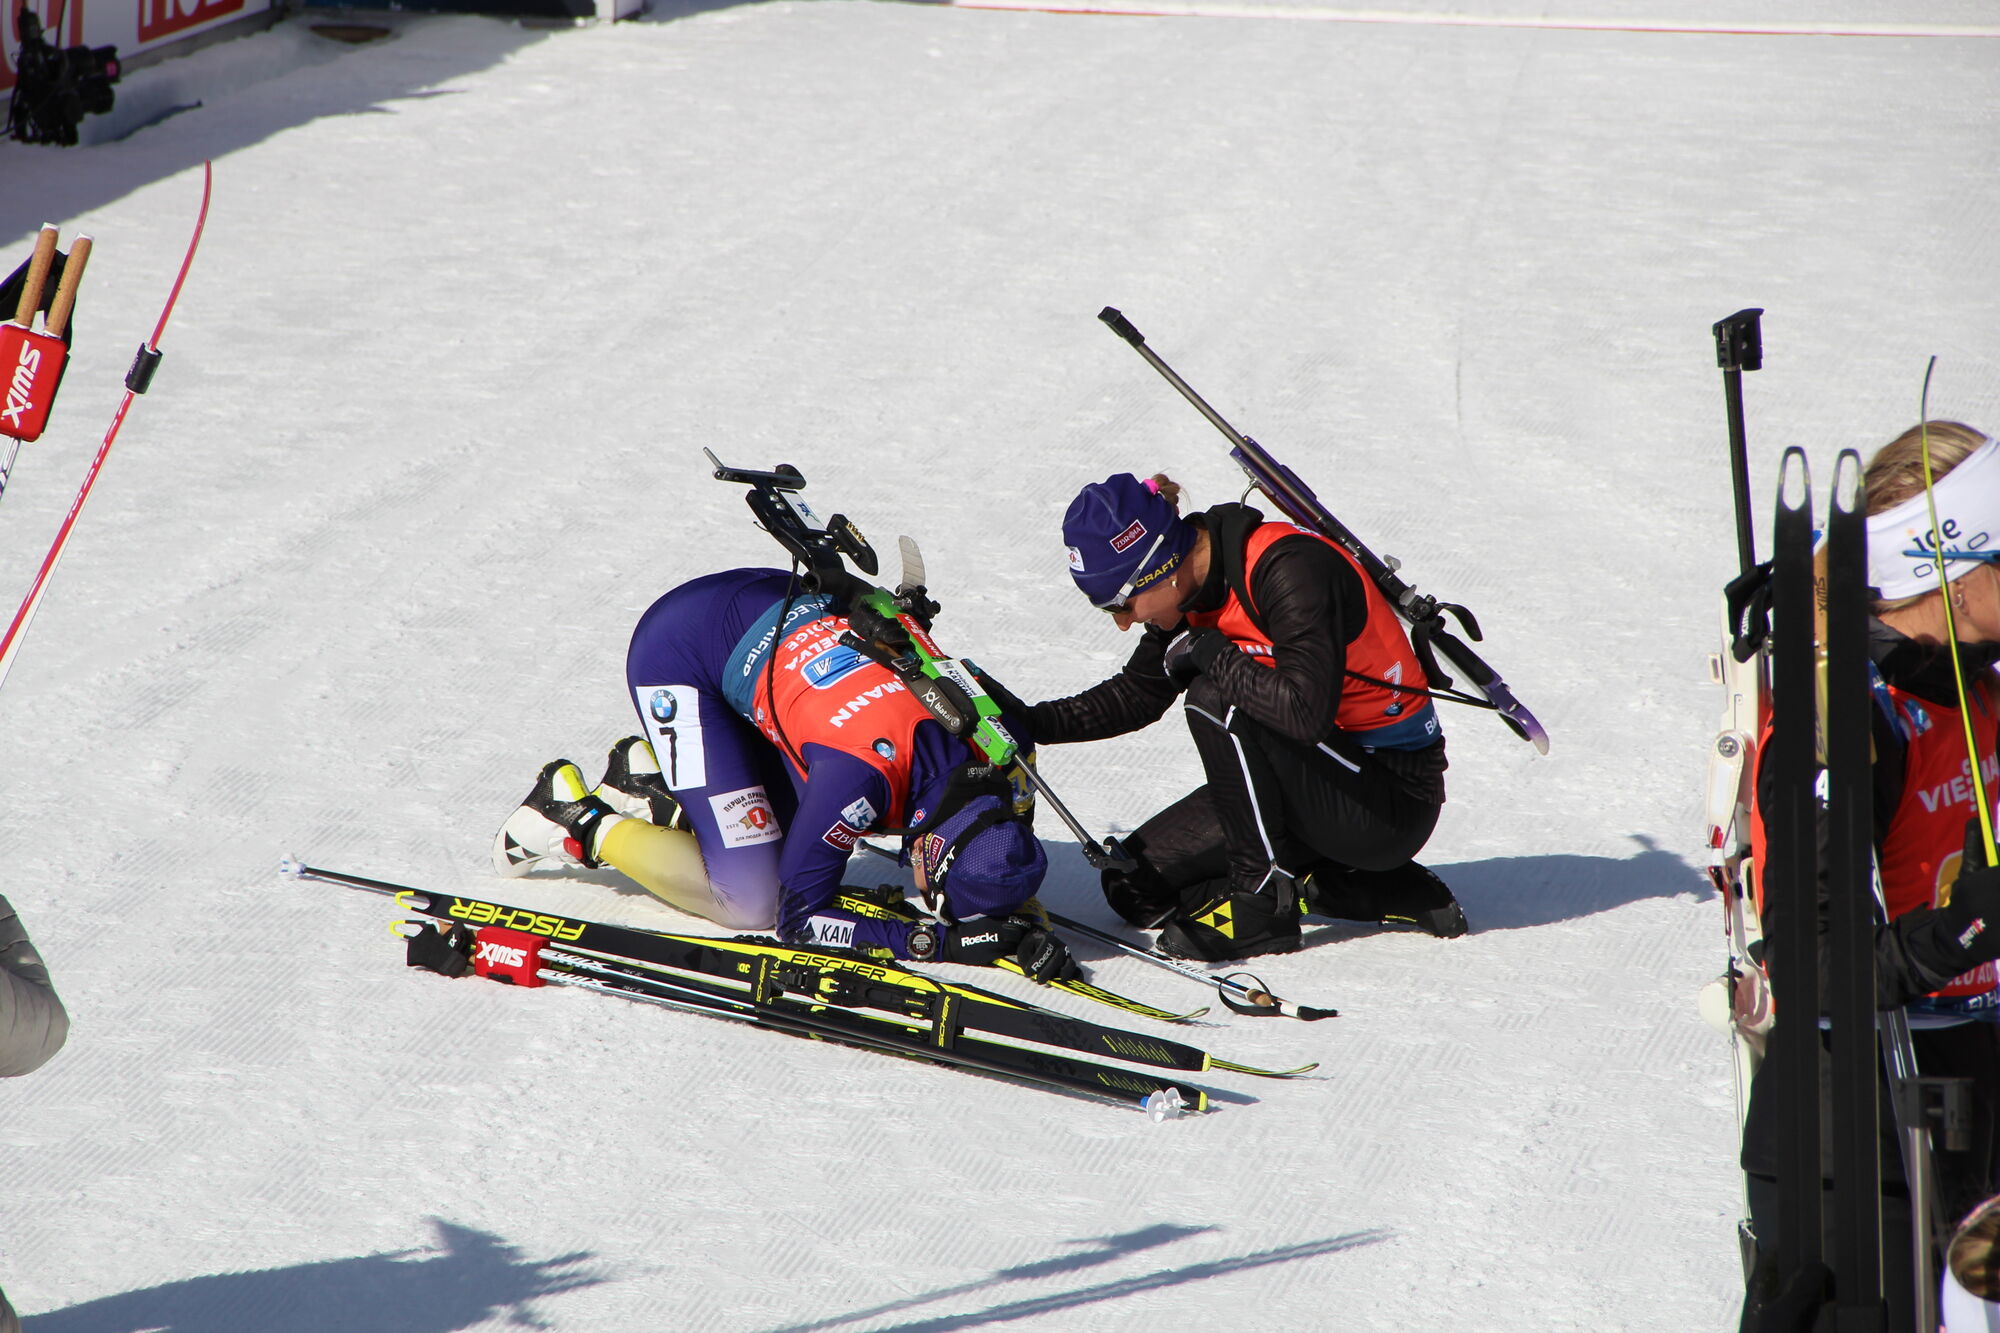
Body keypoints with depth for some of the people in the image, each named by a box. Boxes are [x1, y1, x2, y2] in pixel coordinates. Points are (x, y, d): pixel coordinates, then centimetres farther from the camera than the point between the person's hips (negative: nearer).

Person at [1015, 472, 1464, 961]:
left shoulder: (1287, 568, -25)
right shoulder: (1194, 588, 0)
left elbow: (1306, 713, -36)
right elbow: (1136, 696, 14)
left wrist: (1209, 655, -23)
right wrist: (1028, 724, 2)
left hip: (1393, 800, -9)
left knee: (1215, 700, -27)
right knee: (1135, 887, 4)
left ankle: (1262, 898, -13)